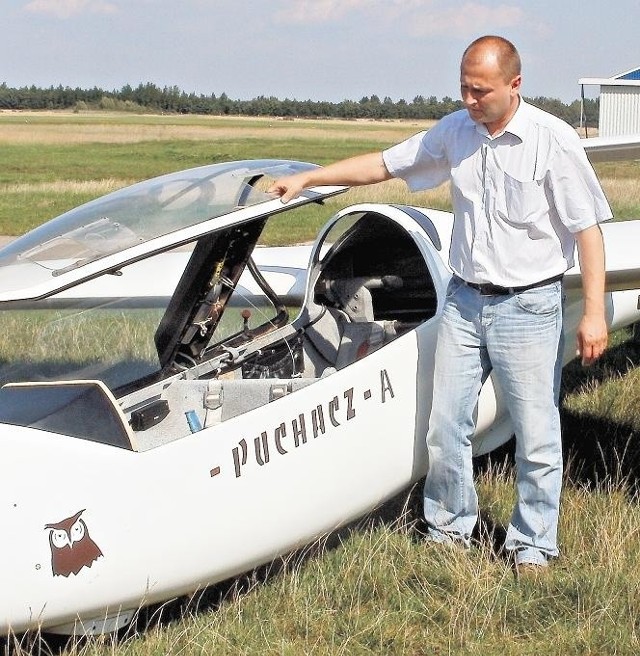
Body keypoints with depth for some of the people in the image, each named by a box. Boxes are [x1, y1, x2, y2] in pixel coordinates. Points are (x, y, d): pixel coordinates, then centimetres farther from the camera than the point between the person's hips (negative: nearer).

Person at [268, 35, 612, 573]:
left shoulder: (553, 141, -12)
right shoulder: (454, 132, 3)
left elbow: (587, 228, -11)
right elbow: (385, 164, 13)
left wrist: (595, 312, -15)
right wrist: (307, 178, 10)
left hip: (529, 306, -5)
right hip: (464, 300, 5)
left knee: (536, 437, 2)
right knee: (445, 426, 9)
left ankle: (533, 548, 17)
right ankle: (449, 532, 26)